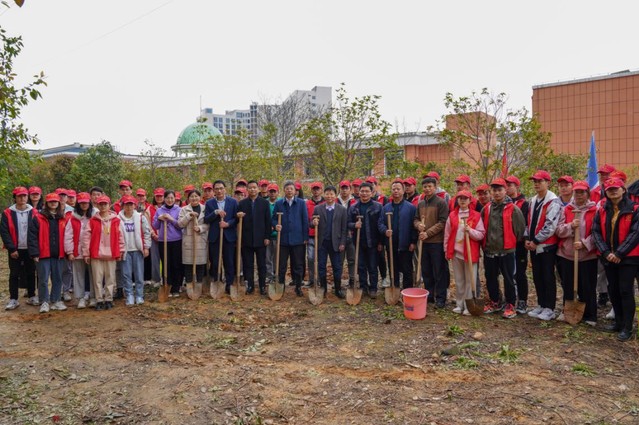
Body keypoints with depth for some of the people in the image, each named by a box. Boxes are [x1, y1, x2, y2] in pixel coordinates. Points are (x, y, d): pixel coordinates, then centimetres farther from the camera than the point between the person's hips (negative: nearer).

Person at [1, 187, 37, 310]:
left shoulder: (34, 212, 0)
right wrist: (12, 249, -11)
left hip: (30, 249, 1)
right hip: (15, 250, -1)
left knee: (31, 273, 9)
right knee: (14, 274, 5)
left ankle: (31, 297, 21)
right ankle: (13, 300, 11)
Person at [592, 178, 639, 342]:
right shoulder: (602, 211, 7)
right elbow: (596, 231, 1)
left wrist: (619, 253, -17)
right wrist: (606, 252, -10)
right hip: (608, 258, 5)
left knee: (626, 291, -4)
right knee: (613, 291, 12)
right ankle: (619, 322, 26)